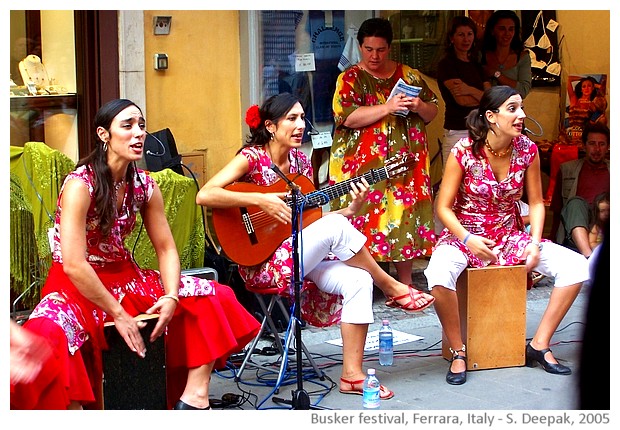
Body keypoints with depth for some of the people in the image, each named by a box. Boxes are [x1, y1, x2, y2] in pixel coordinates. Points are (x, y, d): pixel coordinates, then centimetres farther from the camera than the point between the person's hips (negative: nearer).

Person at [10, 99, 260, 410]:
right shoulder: (80, 185, -21)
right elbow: (74, 265, -26)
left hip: (124, 277, 7)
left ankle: (193, 397, -11)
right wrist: (117, 314, -22)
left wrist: (171, 297, -14)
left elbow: (166, 249, 3)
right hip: (75, 285, -7)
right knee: (49, 335, -39)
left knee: (211, 296, -4)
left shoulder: (145, 185, -2)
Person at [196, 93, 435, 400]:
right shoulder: (252, 157, -9)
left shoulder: (301, 162, 11)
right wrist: (261, 201, -26)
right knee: (335, 227, -27)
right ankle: (393, 289, -9)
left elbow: (312, 219, 11)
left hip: (303, 254, 7)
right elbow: (204, 196, -23)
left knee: (358, 280, -19)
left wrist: (351, 208, -5)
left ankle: (351, 374, -13)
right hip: (262, 263, -7)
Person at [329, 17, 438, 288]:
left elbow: (433, 112, 15)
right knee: (365, 221, -6)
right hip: (364, 166, -3)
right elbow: (348, 117, -13)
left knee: (405, 218, 2)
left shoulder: (409, 75, 13)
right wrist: (388, 107, -21)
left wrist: (420, 106, -8)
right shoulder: (350, 79, 2)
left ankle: (406, 283, 12)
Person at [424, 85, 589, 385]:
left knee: (575, 266, -14)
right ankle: (459, 352, -14)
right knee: (438, 276, -38)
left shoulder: (527, 150, -5)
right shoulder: (464, 151, -16)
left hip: (509, 236, 4)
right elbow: (443, 207, -10)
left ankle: (539, 345, -1)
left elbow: (536, 202, 5)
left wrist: (535, 243, -10)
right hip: (465, 236, -4)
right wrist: (468, 240, -24)